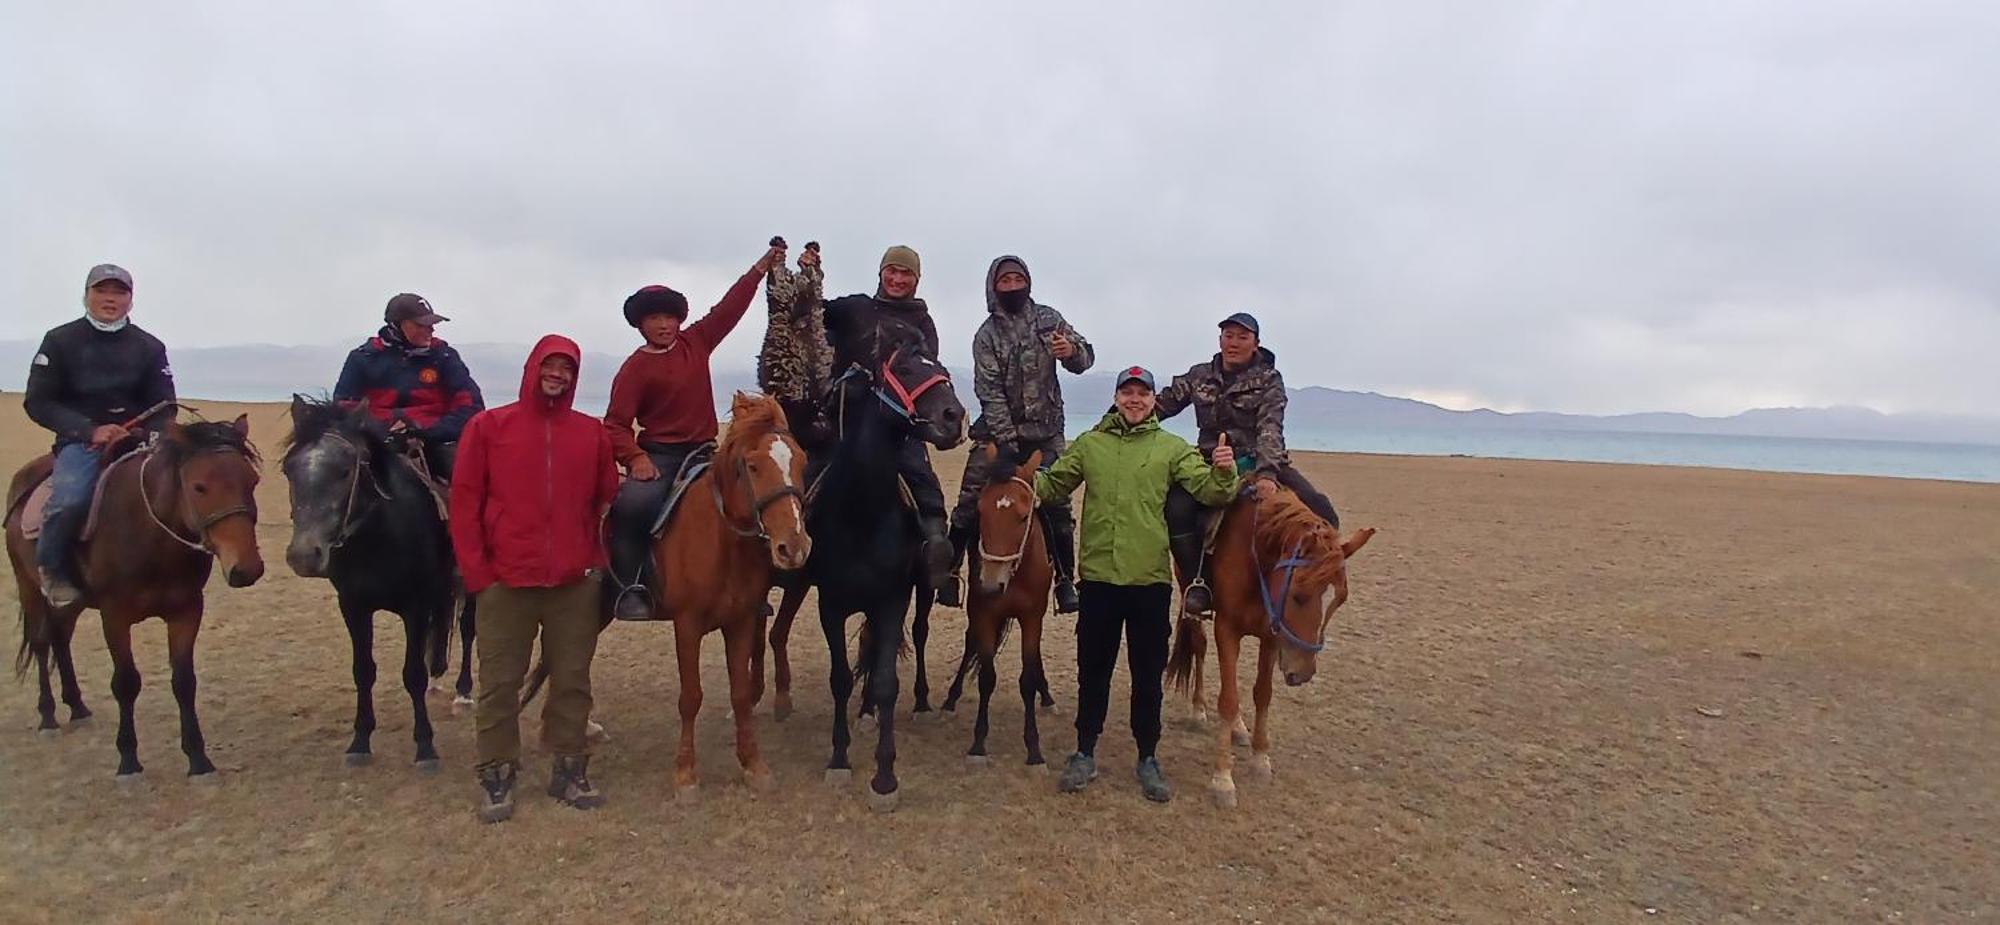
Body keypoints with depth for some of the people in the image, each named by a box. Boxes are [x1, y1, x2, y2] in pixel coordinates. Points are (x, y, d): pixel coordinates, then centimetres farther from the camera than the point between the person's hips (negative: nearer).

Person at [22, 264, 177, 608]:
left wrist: (142, 434, -15)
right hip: (80, 441, -2)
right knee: (70, 499, -29)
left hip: (137, 438, 2)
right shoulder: (60, 341, 4)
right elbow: (38, 403, -1)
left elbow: (164, 409, 7)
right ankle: (52, 569, -2)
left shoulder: (150, 347, 9)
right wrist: (91, 430, -15)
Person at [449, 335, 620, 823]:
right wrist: (476, 571, -6)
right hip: (506, 582, -1)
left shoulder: (592, 432, 6)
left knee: (572, 681, 10)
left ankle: (570, 769, 23)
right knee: (499, 683, 7)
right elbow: (464, 501, 0)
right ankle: (497, 778, 19)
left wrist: (597, 559, 4)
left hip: (575, 583, 2)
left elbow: (607, 499, 11)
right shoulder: (488, 426, 1)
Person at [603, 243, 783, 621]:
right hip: (658, 455, -5)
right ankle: (631, 587, -19)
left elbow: (730, 307, 5)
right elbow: (616, 424, -10)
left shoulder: (696, 342, 7)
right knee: (633, 503, -31)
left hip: (703, 450, 5)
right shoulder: (635, 368, -6)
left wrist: (761, 266, 1)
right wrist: (636, 458, -26)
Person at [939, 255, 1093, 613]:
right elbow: (990, 392, -11)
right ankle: (950, 570, 5)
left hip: (1045, 434, 2)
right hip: (998, 430, -1)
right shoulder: (987, 335, -4)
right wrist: (1008, 441, -18)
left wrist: (1072, 350, -23)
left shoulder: (1048, 319, 3)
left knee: (1057, 505, 0)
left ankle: (1066, 581, 9)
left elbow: (1085, 358, 2)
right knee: (971, 501, -6)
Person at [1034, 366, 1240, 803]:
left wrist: (1224, 473, -27)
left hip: (1151, 578, -1)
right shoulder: (1090, 444, 5)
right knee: (1093, 669, 12)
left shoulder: (1172, 448, 2)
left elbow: (1207, 490, -5)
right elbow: (1054, 484, 7)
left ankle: (1148, 759, 24)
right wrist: (1030, 482, -14)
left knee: (1148, 673, 10)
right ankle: (1085, 753, 26)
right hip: (1098, 576, 1)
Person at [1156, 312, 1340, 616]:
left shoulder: (1269, 380, 1)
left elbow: (1270, 428, -12)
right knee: (1175, 508, -29)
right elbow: (1163, 404, 13)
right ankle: (1198, 584, -12)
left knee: (1322, 513, -21)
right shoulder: (1199, 376, 10)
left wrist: (1266, 472, -28)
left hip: (1261, 462, -1)